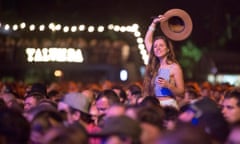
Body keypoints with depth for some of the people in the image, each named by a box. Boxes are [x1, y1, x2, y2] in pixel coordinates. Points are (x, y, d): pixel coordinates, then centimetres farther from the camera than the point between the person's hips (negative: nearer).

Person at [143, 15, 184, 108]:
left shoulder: (174, 67, -1)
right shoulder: (154, 66, 12)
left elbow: (181, 92, -2)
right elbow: (147, 41, 23)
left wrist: (168, 85, -19)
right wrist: (154, 23, 22)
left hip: (168, 104, -4)